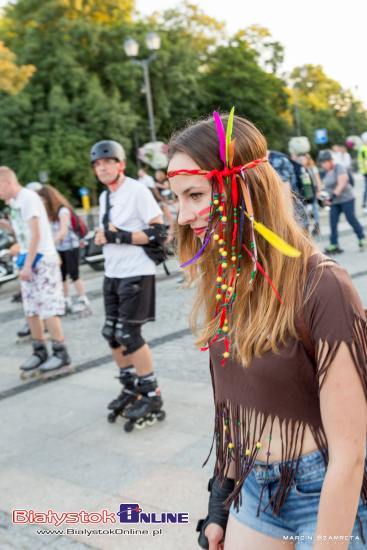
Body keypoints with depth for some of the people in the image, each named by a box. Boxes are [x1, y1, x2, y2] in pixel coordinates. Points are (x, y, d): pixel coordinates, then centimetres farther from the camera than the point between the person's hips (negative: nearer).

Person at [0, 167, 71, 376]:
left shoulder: (28, 197, -14)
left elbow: (36, 234, -19)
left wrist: (28, 264, -19)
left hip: (42, 259, -9)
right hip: (28, 260, 9)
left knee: (48, 309, -6)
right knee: (31, 310, 9)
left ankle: (61, 353, 3)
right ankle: (40, 351, 19)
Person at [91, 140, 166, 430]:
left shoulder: (137, 190, -11)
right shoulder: (104, 197, 14)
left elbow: (158, 232, -16)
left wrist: (120, 237, -21)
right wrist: (102, 237, -1)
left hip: (136, 273, -8)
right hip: (112, 274, 8)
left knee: (129, 334, -8)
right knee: (112, 333, 9)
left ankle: (151, 394, 6)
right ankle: (131, 387, 25)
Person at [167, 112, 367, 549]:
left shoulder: (321, 288, -25)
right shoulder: (223, 281, -4)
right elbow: (234, 405, 6)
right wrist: (220, 500, 11)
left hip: (329, 497, -5)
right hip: (254, 492, 6)